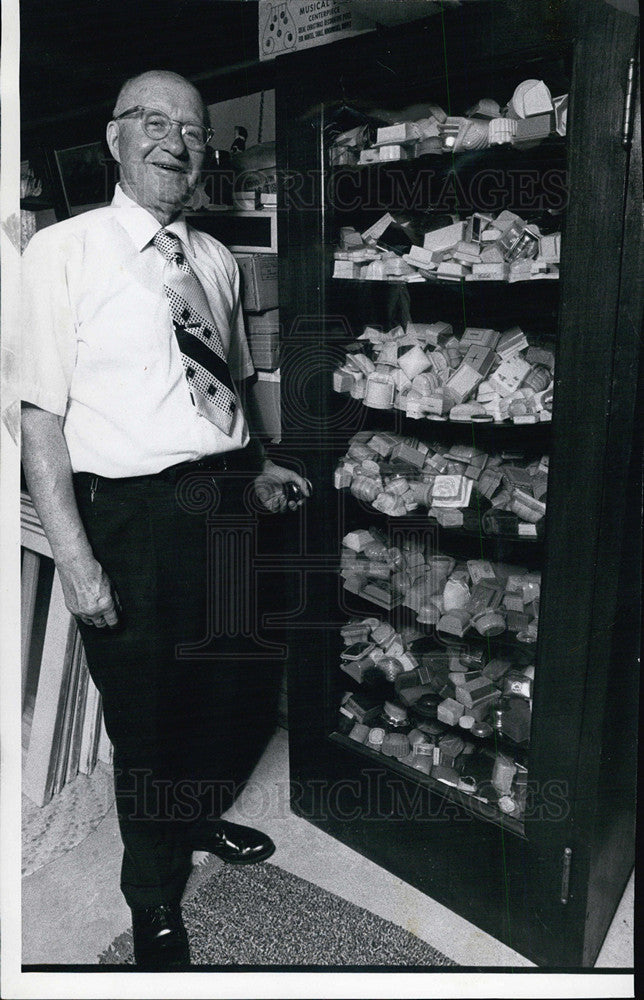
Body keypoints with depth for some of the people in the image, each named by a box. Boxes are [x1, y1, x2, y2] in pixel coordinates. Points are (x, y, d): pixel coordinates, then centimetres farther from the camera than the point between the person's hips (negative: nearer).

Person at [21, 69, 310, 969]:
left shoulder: (216, 260, 9)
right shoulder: (62, 253, -9)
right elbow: (39, 412, -13)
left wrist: (258, 467, 9)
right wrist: (73, 556, -18)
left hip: (225, 502, 6)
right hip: (133, 514, -5)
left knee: (223, 688, 20)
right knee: (143, 709, 9)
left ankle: (201, 817, 51)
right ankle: (155, 896, 36)